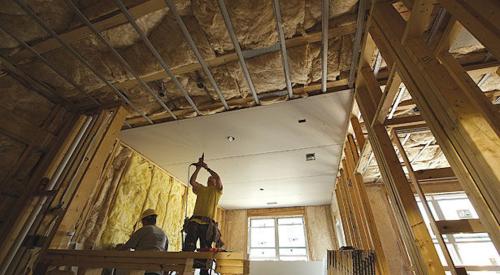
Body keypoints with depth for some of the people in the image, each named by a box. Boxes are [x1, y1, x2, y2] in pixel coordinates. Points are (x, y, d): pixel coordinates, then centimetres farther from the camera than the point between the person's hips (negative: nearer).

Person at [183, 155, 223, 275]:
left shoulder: (217, 190, 16)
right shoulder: (201, 188, 25)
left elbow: (218, 178, -3)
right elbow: (192, 181, 8)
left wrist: (207, 168, 6)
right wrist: (198, 168, 7)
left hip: (208, 224, -2)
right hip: (195, 221, 2)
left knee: (205, 251, -2)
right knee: (188, 248, -11)